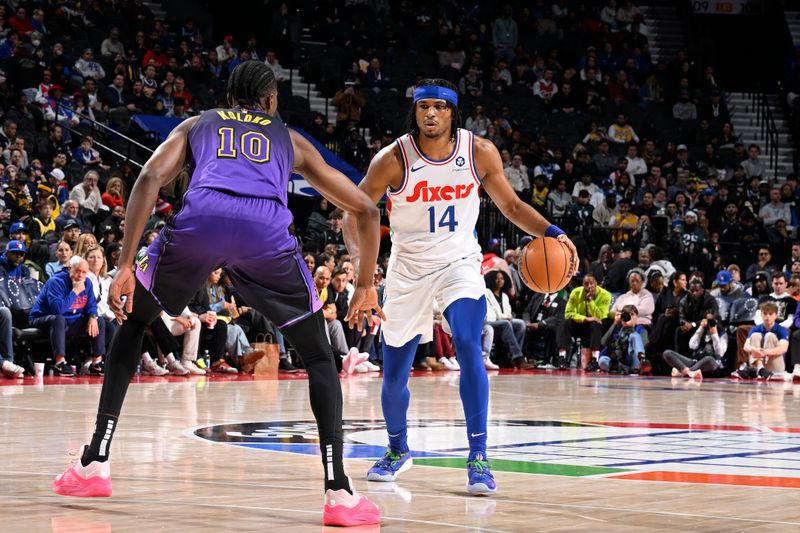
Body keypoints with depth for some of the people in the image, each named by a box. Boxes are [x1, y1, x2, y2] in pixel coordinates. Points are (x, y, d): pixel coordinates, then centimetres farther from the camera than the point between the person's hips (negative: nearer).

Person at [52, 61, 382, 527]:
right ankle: (339, 492, 3)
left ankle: (94, 465, 21)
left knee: (131, 324, 26)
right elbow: (366, 210, 34)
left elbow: (150, 179, 13)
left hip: (199, 221, 0)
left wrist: (126, 265, 8)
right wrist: (366, 285, 44)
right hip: (266, 231, 0)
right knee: (319, 359, 17)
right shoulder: (291, 139, 35)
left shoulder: (197, 125, 34)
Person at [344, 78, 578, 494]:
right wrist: (359, 256, -28)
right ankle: (398, 450, 36)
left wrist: (550, 233, -14)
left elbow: (510, 204, 2)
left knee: (468, 347, -26)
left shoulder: (480, 152, -11)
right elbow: (355, 213, -9)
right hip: (408, 269, 1)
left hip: (459, 263, 0)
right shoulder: (393, 159, -17)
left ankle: (478, 459, -22)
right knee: (394, 376, 6)